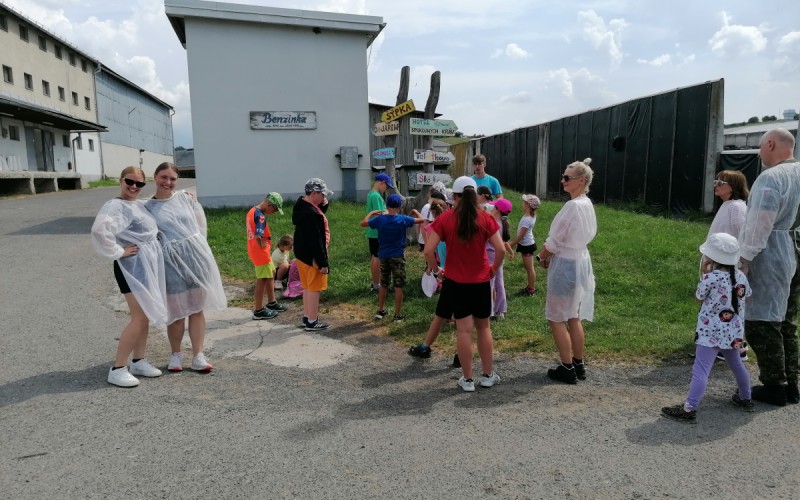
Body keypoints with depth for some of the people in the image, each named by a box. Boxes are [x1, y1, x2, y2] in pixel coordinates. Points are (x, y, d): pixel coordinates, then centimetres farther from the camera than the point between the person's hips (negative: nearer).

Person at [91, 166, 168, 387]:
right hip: (133, 268, -9)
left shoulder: (139, 205, 14)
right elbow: (99, 229, -32)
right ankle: (117, 369, -1)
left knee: (146, 316, 13)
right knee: (139, 319, -10)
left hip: (148, 267, 9)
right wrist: (118, 252, -22)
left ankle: (138, 361, 24)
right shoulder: (116, 206, -15)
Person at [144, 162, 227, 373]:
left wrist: (193, 246, 7)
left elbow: (201, 225, 11)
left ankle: (198, 355, 11)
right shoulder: (147, 207, 3)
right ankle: (175, 354, 21)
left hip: (196, 256, 2)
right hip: (171, 261, -2)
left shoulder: (186, 198, 8)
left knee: (197, 308, 4)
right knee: (176, 310, 2)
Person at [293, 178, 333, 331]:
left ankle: (307, 316, 32)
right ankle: (312, 322, 11)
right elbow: (316, 241, -25)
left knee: (307, 286, 20)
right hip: (311, 256, -10)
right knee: (314, 288, 1)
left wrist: (324, 206, -1)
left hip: (301, 254, 10)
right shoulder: (312, 213, -26)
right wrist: (323, 263, -21)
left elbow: (318, 217, 18)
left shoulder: (301, 205, 5)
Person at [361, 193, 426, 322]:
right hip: (398, 256, -3)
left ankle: (380, 311, 24)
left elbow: (363, 223, 4)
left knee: (383, 284, 17)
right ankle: (398, 314, 7)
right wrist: (415, 212, 13)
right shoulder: (402, 219, -11)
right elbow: (422, 220, -6)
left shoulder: (380, 219, -6)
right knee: (398, 286, 3)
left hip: (383, 256, 3)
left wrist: (372, 213, 17)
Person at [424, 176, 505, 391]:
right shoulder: (485, 218, -5)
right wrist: (494, 269, 8)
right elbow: (501, 250, -9)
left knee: (464, 330, 5)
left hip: (456, 282, -1)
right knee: (483, 327, 16)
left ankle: (467, 379, 14)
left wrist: (435, 269, 3)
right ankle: (488, 375, 25)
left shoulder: (445, 218, -8)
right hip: (481, 281, 1)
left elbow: (428, 251, -13)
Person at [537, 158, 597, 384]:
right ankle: (578, 365, 26)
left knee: (557, 318, 2)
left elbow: (554, 241, -18)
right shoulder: (587, 204, 8)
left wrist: (542, 256, 0)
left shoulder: (572, 206, -22)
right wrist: (550, 254, 10)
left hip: (566, 264, -9)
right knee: (574, 317, 17)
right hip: (581, 261, 9)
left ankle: (567, 369, 10)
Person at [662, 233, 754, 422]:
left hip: (711, 332, -7)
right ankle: (745, 398, 46)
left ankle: (689, 409, -14)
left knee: (700, 370, -11)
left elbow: (698, 297, -4)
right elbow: (746, 295, 19)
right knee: (736, 365, 27)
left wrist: (705, 273, 0)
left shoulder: (711, 278, -18)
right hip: (733, 332, 7)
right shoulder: (741, 276, 1)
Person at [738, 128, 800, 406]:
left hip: (771, 257, -9)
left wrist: (745, 258, -16)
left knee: (762, 322, 0)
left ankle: (774, 386, 7)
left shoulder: (770, 177, -16)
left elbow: (759, 224, -20)